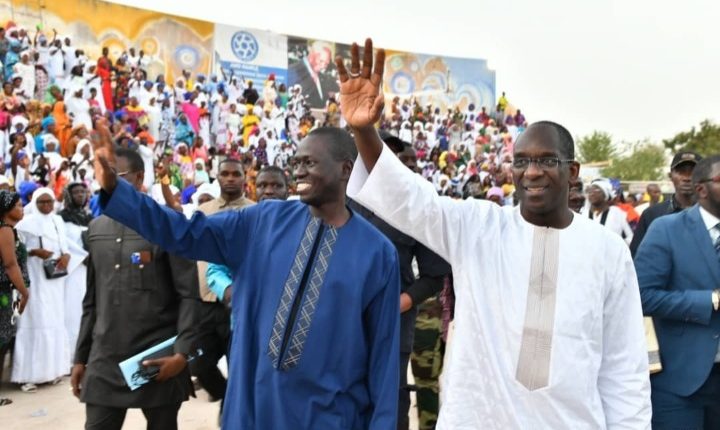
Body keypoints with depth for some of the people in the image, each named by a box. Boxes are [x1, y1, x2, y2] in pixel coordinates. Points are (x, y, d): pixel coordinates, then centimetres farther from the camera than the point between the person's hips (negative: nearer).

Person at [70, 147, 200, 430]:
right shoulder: (96, 229, 11)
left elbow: (188, 295, -9)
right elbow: (91, 300, 15)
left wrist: (182, 352, -18)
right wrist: (80, 357, 13)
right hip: (105, 360, 4)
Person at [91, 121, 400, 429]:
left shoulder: (378, 252, -6)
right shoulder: (265, 221, -1)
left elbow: (383, 348, -3)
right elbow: (186, 234, -2)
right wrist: (113, 187, -10)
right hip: (251, 402, 2)